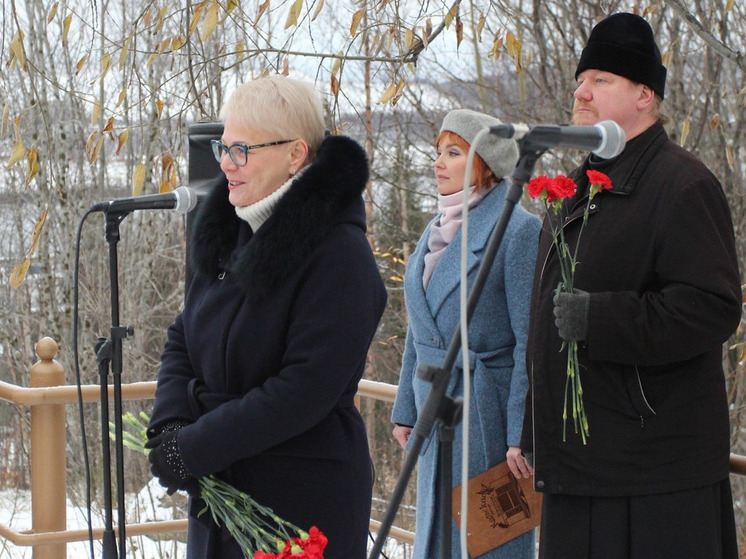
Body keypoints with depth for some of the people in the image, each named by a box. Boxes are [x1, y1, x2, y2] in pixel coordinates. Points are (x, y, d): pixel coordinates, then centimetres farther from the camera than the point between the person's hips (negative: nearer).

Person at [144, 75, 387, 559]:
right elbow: (183, 341, 13)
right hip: (219, 490, 7)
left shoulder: (337, 251, -16)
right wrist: (169, 425, -6)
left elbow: (305, 388, -22)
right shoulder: (228, 233, 8)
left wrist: (194, 448, -19)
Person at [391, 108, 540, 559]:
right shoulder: (438, 230, 13)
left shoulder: (519, 230, -11)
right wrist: (406, 410, 16)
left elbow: (530, 341, -15)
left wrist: (522, 433, -18)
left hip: (486, 409, -8)